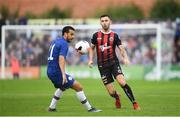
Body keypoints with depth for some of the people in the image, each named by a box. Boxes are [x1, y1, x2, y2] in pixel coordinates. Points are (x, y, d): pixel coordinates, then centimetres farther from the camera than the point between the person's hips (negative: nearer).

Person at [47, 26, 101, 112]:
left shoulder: (55, 41, 15)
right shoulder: (64, 44, -13)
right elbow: (61, 59, -26)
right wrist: (63, 74, -37)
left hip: (50, 72, 10)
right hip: (57, 72, -10)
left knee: (62, 87, 35)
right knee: (79, 87, -6)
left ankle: (52, 107, 31)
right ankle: (89, 108, -3)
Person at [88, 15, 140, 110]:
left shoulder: (114, 36, 3)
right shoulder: (96, 36, 5)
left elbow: (121, 48, -1)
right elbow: (92, 48, 18)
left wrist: (125, 58, -19)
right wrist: (91, 59, 4)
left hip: (114, 63, -1)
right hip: (102, 66, 1)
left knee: (122, 82, -25)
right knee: (111, 92, -4)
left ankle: (134, 103, -17)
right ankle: (117, 97, 34)